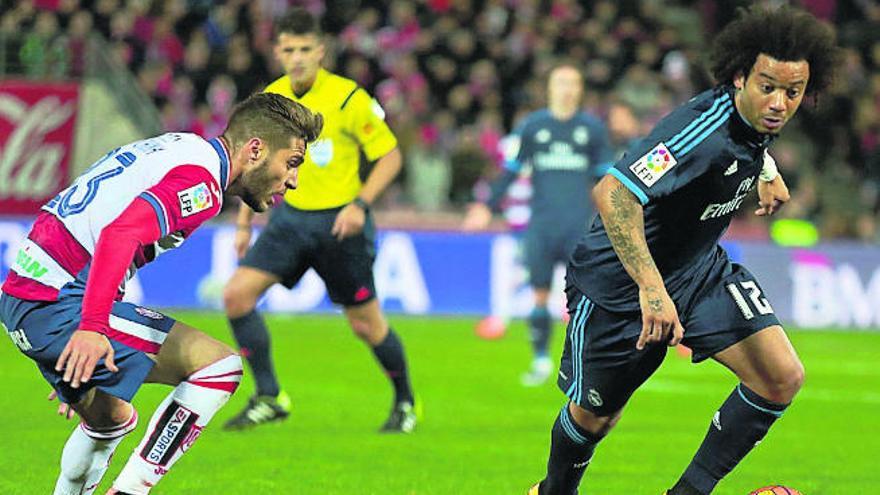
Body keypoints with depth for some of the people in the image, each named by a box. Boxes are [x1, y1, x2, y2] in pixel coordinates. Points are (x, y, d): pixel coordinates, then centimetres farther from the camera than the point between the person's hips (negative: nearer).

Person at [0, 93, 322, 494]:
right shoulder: (200, 181, -12)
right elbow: (120, 233, -29)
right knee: (219, 365, -10)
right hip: (61, 305, -10)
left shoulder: (178, 148, 20)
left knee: (110, 419, 30)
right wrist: (92, 326, -37)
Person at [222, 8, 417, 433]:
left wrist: (360, 204, -19)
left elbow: (390, 156, -7)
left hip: (340, 222, -4)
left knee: (366, 324, 2)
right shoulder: (269, 99, 3)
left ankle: (405, 401, 27)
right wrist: (244, 223, 14)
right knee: (237, 294, -13)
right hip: (290, 217, 5)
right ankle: (269, 397, -4)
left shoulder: (348, 98, -13)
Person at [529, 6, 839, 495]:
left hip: (701, 269, 7)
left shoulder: (756, 116, -9)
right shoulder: (704, 129, -35)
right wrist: (650, 287, -52)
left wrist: (767, 170, 18)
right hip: (620, 283, -7)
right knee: (596, 414, 12)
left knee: (782, 377, -11)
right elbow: (612, 192, -47)